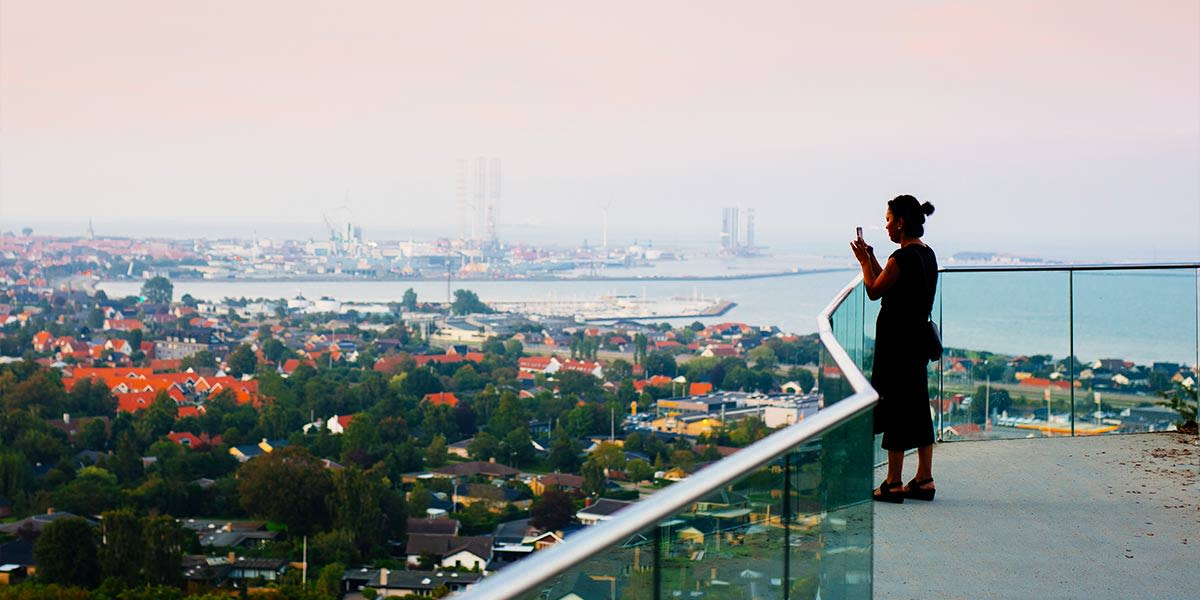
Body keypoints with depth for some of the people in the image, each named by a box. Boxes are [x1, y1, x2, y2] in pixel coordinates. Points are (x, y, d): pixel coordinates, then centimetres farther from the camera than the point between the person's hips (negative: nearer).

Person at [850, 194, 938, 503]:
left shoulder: (901, 258, -19)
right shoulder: (927, 255, 10)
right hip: (918, 339, 9)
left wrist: (864, 261, 5)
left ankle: (894, 483, 2)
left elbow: (874, 291, -8)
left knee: (894, 405, -3)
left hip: (896, 341, -9)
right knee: (918, 405, 13)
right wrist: (871, 257, 20)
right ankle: (924, 480, 17)